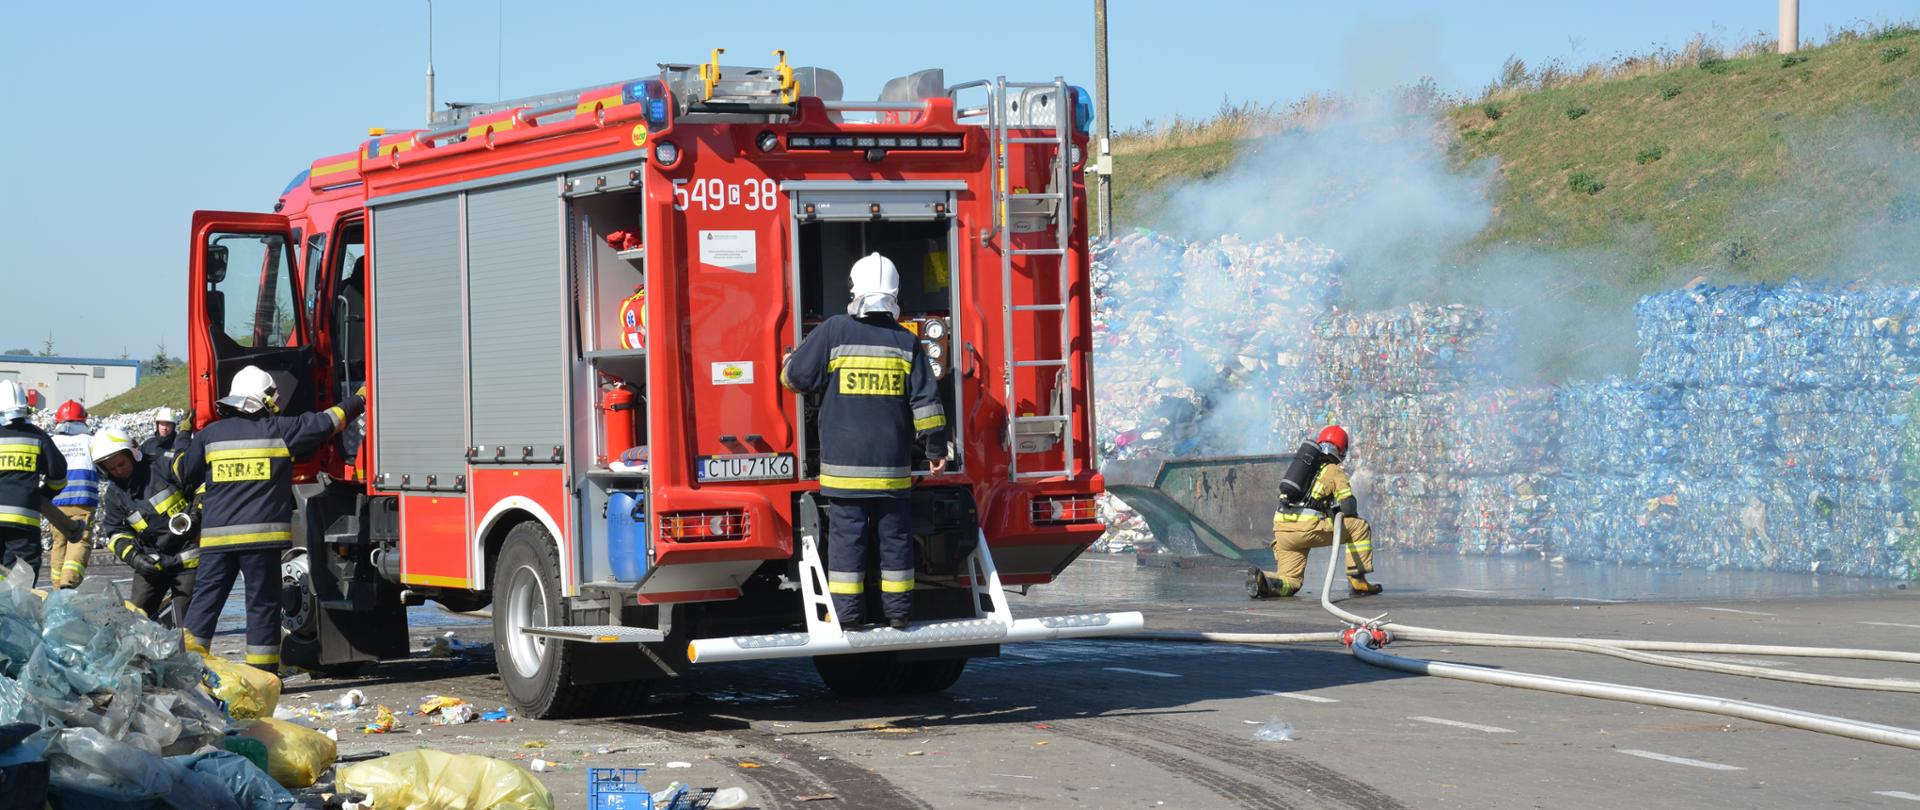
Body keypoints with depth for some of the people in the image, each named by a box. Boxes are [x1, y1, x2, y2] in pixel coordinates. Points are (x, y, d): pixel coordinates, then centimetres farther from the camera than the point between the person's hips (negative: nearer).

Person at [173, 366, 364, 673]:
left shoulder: (210, 434, 8)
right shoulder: (280, 429, -1)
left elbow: (183, 473, 18)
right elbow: (326, 422, 7)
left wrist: (183, 440, 38)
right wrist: (359, 400, 24)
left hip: (216, 535, 3)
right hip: (261, 533, -3)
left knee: (205, 600, 7)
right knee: (262, 603, 4)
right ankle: (262, 674, 5)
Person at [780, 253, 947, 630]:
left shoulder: (834, 331, -5)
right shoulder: (906, 342, 2)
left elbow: (798, 375, 2)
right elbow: (925, 400, 3)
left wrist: (787, 365, 26)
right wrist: (935, 447, 11)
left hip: (844, 463, -2)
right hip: (892, 465, 2)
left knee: (846, 534, 2)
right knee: (894, 535, 9)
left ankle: (847, 612, 1)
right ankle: (898, 611, 11)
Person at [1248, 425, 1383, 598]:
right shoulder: (1335, 472, 9)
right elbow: (1349, 508, -2)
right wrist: (1339, 512, 22)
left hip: (1281, 529, 6)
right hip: (1307, 528, -6)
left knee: (1290, 582, 15)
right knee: (1361, 527, 10)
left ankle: (1261, 580, -15)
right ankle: (1357, 581, 9)